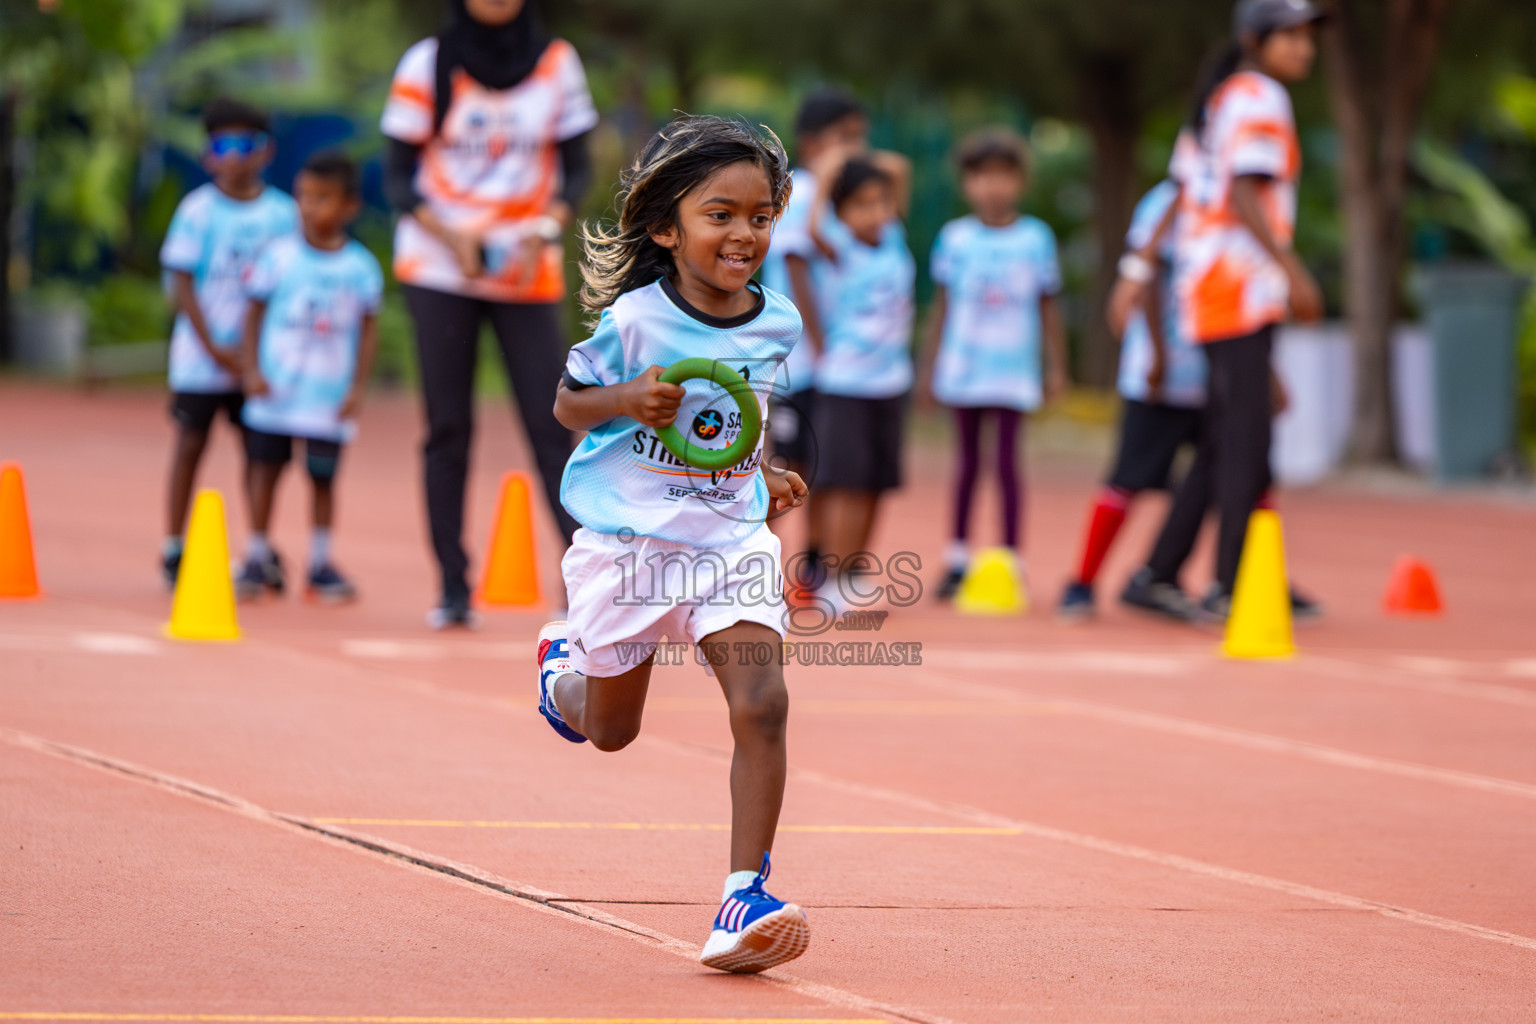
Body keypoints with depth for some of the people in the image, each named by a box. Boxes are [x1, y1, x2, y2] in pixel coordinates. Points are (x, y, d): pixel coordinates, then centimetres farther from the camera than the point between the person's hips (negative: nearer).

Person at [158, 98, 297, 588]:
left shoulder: (283, 212, 2)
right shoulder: (198, 210, -6)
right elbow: (182, 283, -6)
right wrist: (214, 347, -11)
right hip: (201, 358, -2)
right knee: (191, 443, 2)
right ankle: (173, 549, 11)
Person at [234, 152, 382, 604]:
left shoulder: (361, 266, -1)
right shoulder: (279, 256, -1)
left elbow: (368, 329, 5)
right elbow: (255, 312, 4)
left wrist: (357, 387, -1)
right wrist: (252, 370, -4)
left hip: (329, 396, 0)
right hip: (274, 392, 0)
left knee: (323, 476, 3)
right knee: (266, 468, 4)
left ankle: (321, 563, 14)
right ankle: (258, 558, 14)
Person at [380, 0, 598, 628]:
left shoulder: (557, 63, 3)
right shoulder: (427, 64, -1)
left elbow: (576, 167, 7)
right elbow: (398, 176, 0)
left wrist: (545, 230, -11)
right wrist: (451, 237, -15)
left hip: (529, 269, 1)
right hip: (439, 269, -1)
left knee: (551, 425, -8)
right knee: (448, 429, 0)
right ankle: (453, 591, 4)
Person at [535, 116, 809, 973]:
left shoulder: (779, 324, 0)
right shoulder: (634, 319, -15)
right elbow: (569, 402, -4)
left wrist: (761, 476, 11)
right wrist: (628, 400, -22)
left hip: (732, 541, 2)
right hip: (629, 542, -2)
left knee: (763, 705, -18)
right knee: (610, 731, 15)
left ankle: (745, 900, -13)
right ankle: (564, 666, 53)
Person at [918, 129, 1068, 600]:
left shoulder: (1036, 238, 2)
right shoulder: (955, 238, 2)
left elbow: (1049, 307, 8)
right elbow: (942, 305, 8)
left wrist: (1056, 367, 9)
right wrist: (929, 365, 9)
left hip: (1013, 369, -1)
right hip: (962, 365, 1)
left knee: (1007, 458, -5)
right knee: (969, 459, 8)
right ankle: (958, 557, 17)